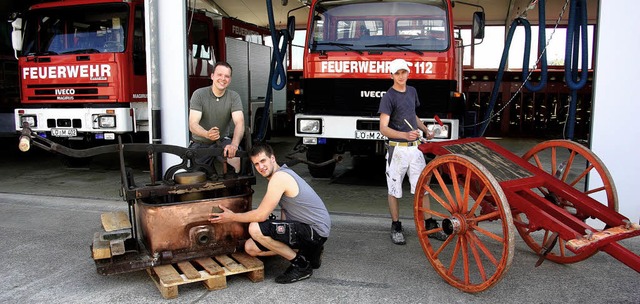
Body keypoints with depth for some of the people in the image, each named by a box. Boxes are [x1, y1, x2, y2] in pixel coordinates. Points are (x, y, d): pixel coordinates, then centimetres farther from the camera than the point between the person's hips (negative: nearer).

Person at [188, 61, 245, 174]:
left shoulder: (234, 97, -7)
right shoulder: (199, 94, -10)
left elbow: (239, 123, -21)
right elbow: (192, 124, -18)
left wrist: (234, 144, -42)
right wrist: (207, 134, -42)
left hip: (221, 141, 0)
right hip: (199, 143, 0)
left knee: (236, 154, -31)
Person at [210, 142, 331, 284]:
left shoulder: (279, 177, -19)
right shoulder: (283, 174, 13)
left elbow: (260, 215, -19)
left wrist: (232, 217, -5)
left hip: (316, 231, -10)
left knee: (255, 228, -24)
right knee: (250, 247, 7)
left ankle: (301, 265, -8)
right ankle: (308, 251, 11)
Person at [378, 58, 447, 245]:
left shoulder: (412, 91, 11)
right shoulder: (388, 97, -11)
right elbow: (383, 128, -19)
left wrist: (426, 130, 14)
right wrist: (405, 135, -34)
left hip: (415, 147, 6)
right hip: (397, 149, -6)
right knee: (394, 190, 5)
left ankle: (429, 225, 18)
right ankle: (396, 228, 16)